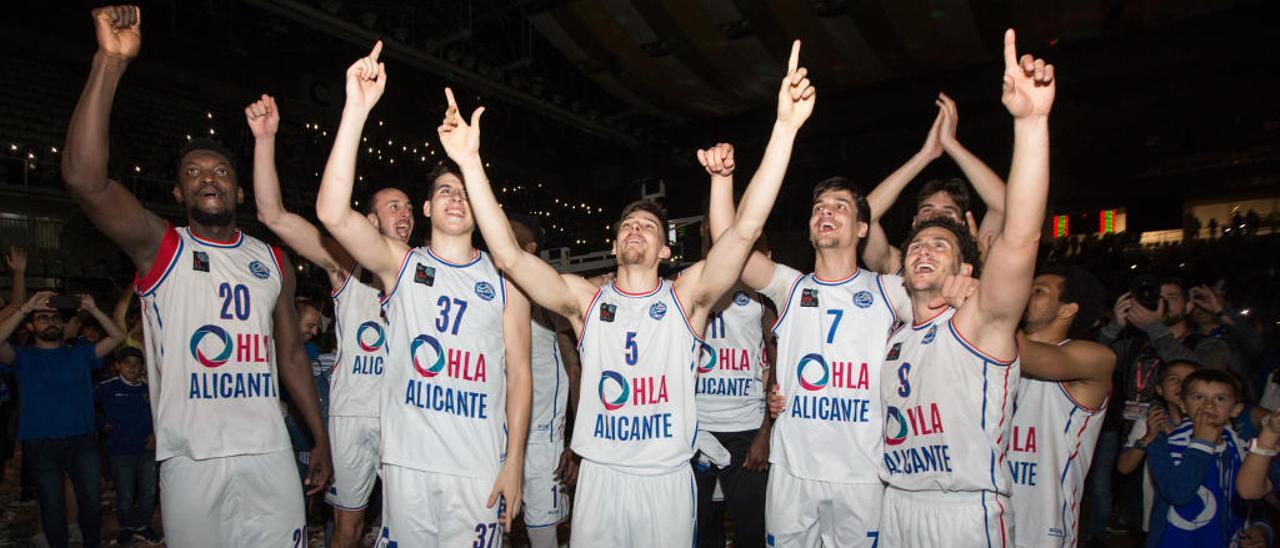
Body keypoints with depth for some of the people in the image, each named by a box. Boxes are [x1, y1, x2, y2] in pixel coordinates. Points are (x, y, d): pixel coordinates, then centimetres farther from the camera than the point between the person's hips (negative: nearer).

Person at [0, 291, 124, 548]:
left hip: (82, 441, 1)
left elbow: (117, 337, 2)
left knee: (91, 501, 4)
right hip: (40, 445, -1)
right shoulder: (23, 357, 5)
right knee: (52, 505, 8)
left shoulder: (80, 353, 11)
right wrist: (25, 308, -20)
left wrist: (93, 310, -8)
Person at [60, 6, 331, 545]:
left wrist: (320, 437, 9)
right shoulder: (159, 247, 2)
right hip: (190, 459, -2)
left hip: (268, 453, 2)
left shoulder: (272, 261, 10)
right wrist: (110, 61, -21)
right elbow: (83, 178, -17)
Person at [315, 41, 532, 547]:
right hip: (406, 461, 1)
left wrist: (514, 462, -3)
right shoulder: (401, 264, 3)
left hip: (480, 466, 0)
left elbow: (519, 374, 3)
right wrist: (356, 110, -21)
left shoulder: (505, 280, 3)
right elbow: (333, 213, -14)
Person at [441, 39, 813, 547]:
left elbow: (746, 228, -16)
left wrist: (784, 127, -24)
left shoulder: (686, 296, -4)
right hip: (599, 477, 1)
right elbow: (507, 254, -10)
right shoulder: (586, 300, -1)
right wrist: (471, 161, -16)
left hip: (668, 480, 0)